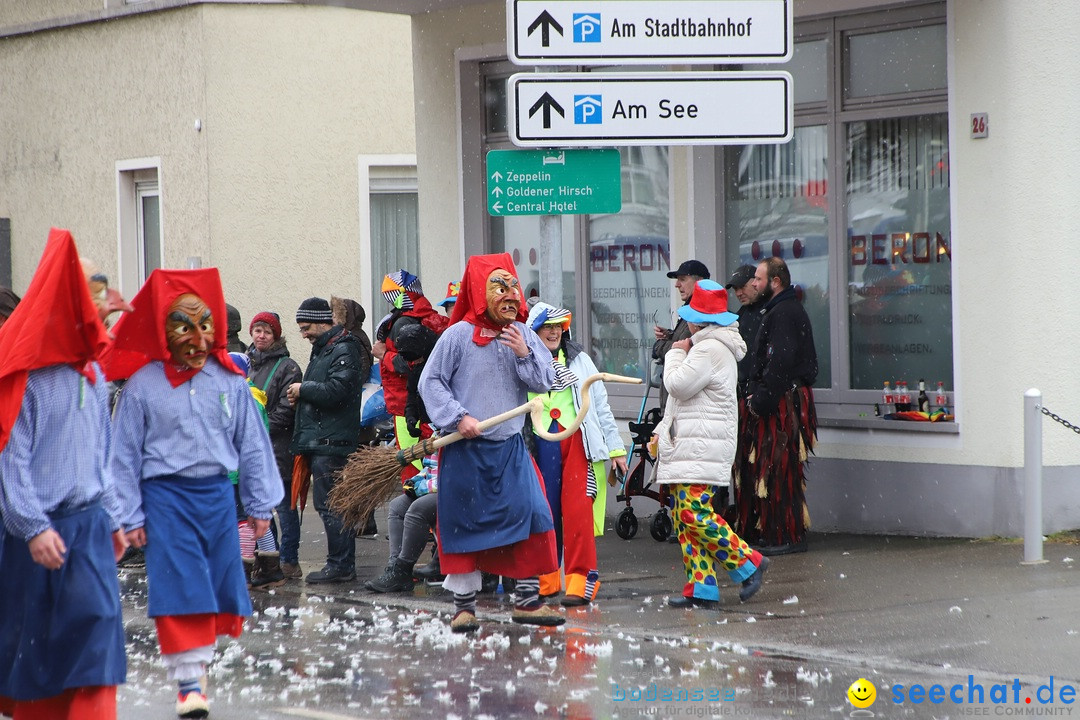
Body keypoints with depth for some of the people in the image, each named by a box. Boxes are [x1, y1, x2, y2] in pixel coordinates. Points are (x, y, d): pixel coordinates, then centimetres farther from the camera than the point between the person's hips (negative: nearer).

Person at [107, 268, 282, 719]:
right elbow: (124, 453, 0)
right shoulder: (142, 384, -3)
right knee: (180, 589, -9)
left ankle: (199, 660, 27)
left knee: (219, 585, 8)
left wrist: (261, 504, 10)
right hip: (166, 496, -3)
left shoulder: (230, 381, 4)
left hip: (217, 495, 3)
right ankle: (188, 682, -7)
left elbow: (252, 445, 10)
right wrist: (129, 516, -3)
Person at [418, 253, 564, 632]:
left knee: (531, 516, -3)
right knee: (463, 523, 3)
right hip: (465, 449, -3)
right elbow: (431, 382, -6)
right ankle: (464, 604, 15)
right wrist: (459, 417, -15)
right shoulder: (459, 335, -7)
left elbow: (545, 382, 2)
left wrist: (524, 354, -14)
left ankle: (527, 599, 9)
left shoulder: (523, 335, 5)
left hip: (510, 448, 3)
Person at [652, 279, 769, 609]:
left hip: (702, 447, -11)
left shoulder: (711, 349, -13)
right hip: (689, 446, 11)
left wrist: (676, 353, -1)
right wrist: (662, 431, 25)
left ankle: (748, 563, -5)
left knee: (695, 514, -15)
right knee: (684, 517, 6)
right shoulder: (707, 346, 22)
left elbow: (679, 385, -19)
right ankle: (700, 588, 5)